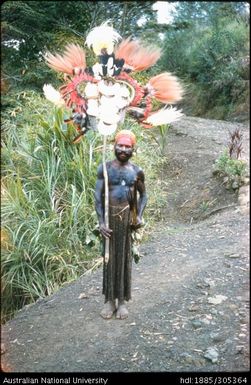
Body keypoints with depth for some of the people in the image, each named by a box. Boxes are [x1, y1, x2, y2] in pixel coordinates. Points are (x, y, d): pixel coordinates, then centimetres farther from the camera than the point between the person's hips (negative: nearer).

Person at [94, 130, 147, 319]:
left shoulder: (136, 171, 3)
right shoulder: (105, 168, -2)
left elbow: (143, 195, 13)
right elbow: (98, 196, -4)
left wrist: (139, 215, -1)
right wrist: (101, 221, -13)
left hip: (128, 217, 1)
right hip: (110, 216, -1)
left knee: (125, 257, 7)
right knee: (109, 257, 6)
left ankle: (122, 300, 20)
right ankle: (109, 300, 19)